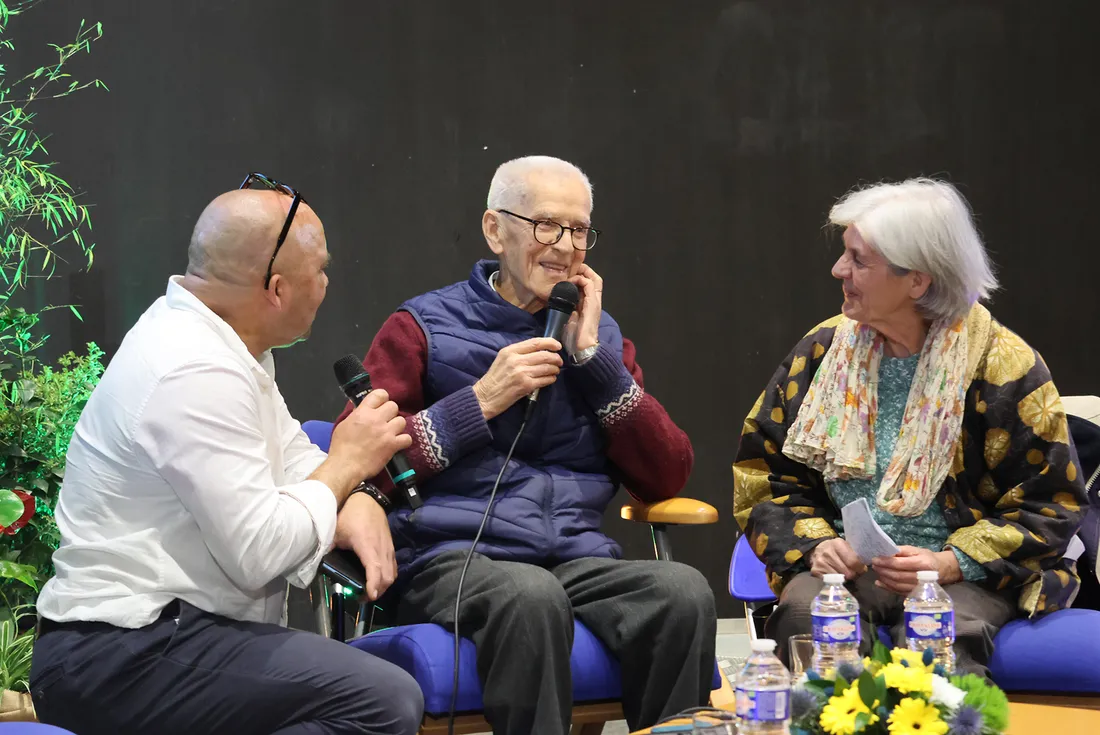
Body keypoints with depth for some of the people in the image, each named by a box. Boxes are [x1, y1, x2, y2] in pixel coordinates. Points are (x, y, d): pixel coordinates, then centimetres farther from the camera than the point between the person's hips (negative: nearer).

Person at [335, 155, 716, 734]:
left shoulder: (601, 337, 19)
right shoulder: (424, 327, 7)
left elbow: (665, 479, 8)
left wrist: (592, 356, 3)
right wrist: (481, 401, -7)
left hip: (576, 559, 4)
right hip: (451, 559, -4)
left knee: (684, 590, -27)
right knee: (531, 594, -38)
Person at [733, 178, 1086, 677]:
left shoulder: (1004, 367, -4)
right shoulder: (823, 351, 8)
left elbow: (1047, 507, -2)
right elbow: (765, 477, 13)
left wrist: (949, 564, -17)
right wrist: (814, 544, -7)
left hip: (966, 574, -3)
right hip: (845, 566, 3)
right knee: (805, 612, -32)